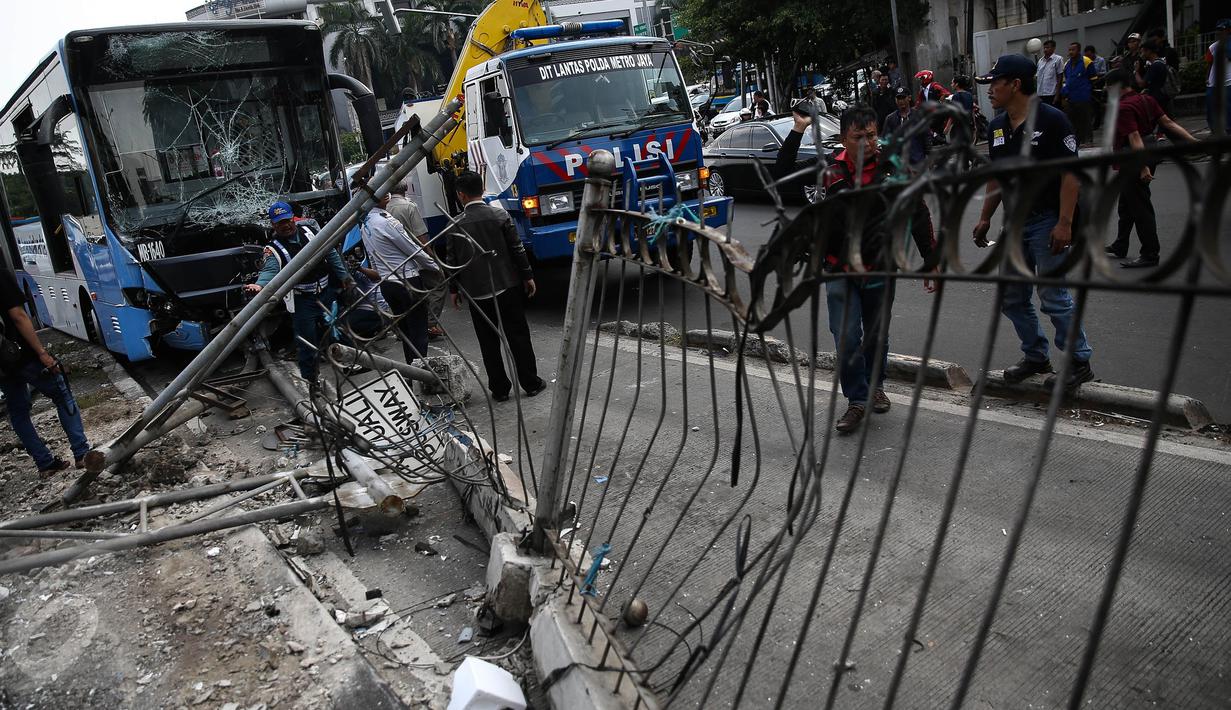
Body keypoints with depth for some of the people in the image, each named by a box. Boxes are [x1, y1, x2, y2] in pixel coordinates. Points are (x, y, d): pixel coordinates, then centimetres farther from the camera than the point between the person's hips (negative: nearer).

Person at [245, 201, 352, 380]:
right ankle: (309, 379, 14)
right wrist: (259, 285, -50)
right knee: (307, 342, 0)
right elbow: (270, 270, -29)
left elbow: (331, 254, 11)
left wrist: (343, 275, 11)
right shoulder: (274, 248, -12)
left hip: (326, 293, 4)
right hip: (302, 301, -4)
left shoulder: (309, 231, 2)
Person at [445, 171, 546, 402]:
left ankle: (499, 388, 13)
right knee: (518, 336, 9)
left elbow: (453, 261, 1)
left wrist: (454, 290, 13)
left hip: (476, 293, 0)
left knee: (489, 342, 9)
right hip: (507, 286, 0)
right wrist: (528, 276, 7)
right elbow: (517, 249, -4)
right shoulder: (501, 216, -6)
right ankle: (531, 383, 14)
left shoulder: (455, 226, -5)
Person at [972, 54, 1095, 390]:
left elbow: (1070, 172, -16)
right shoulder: (997, 127, 9)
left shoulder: (1051, 119, -13)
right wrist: (985, 218, 14)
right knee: (1012, 298, 12)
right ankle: (1036, 357, 28)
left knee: (1053, 296, -5)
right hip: (1015, 222, 8)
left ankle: (1079, 362, 11)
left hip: (1047, 221, -8)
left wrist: (1064, 223, -22)